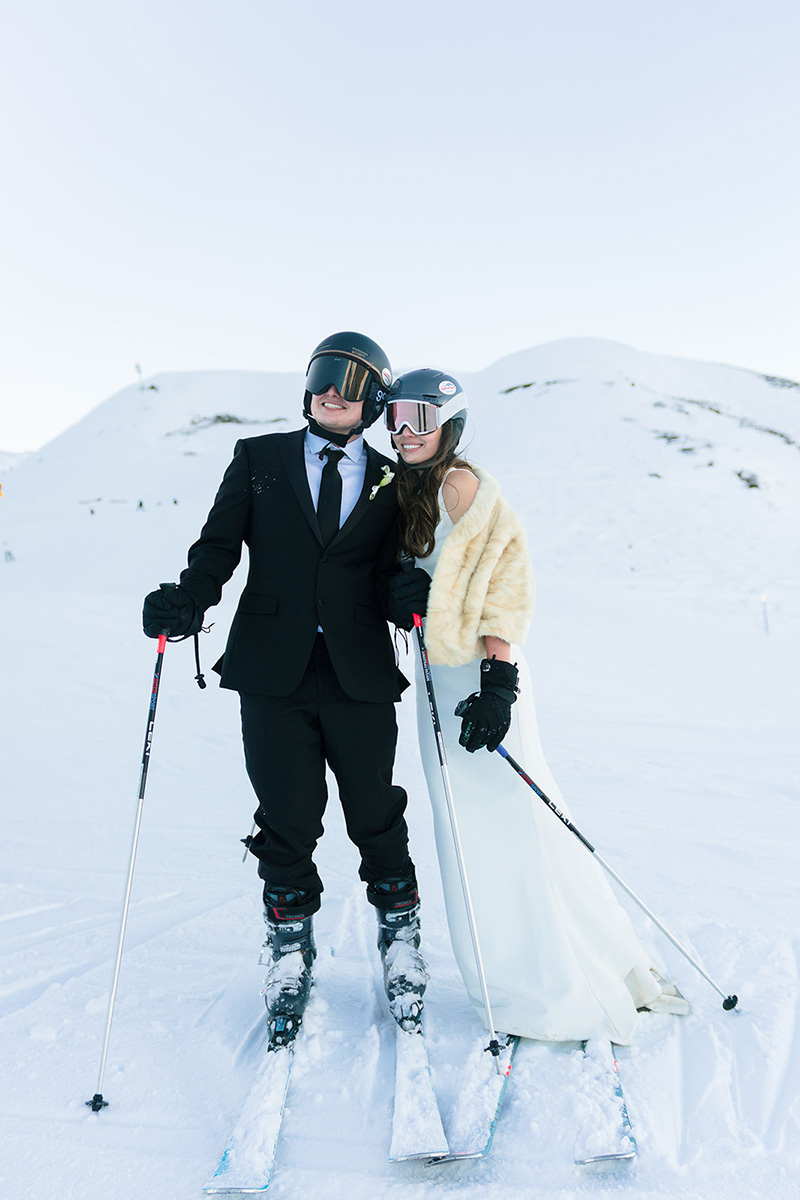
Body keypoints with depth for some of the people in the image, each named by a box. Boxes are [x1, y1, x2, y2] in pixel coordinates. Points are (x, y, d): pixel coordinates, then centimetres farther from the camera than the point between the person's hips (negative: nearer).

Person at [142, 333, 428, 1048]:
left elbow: (390, 574, 9)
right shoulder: (259, 459, 10)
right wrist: (187, 601, -13)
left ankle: (401, 947, 30)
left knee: (377, 821, 8)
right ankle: (290, 959, 28)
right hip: (275, 675, 0)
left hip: (362, 678, 1)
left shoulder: (389, 484, 10)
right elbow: (219, 545, 5)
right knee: (287, 825, 7)